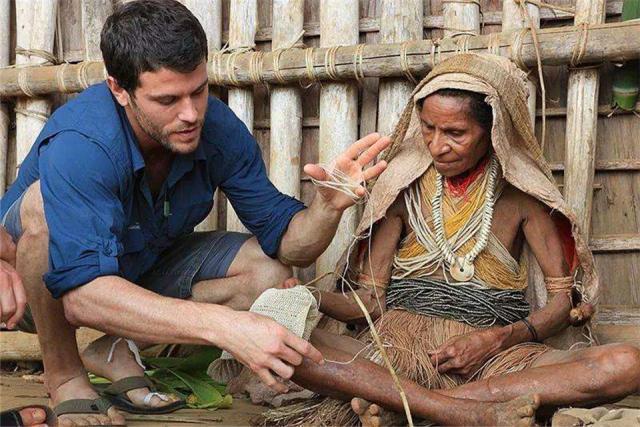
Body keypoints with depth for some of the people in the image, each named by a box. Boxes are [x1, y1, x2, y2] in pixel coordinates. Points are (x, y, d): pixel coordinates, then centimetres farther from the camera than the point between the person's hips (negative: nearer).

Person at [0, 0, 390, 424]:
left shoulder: (220, 129, -19)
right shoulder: (79, 145, -36)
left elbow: (286, 242, -15)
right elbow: (81, 292, -46)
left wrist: (329, 205, -39)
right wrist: (224, 325, -55)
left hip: (144, 269, 5)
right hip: (47, 288, -4)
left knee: (269, 272, -16)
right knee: (45, 203, -37)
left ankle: (117, 350, -1)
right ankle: (65, 375, -14)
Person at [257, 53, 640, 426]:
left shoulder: (521, 194, 7)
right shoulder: (405, 188, 9)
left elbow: (564, 299, 4)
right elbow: (371, 300, 7)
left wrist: (498, 338, -13)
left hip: (493, 357, 0)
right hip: (401, 345, 0)